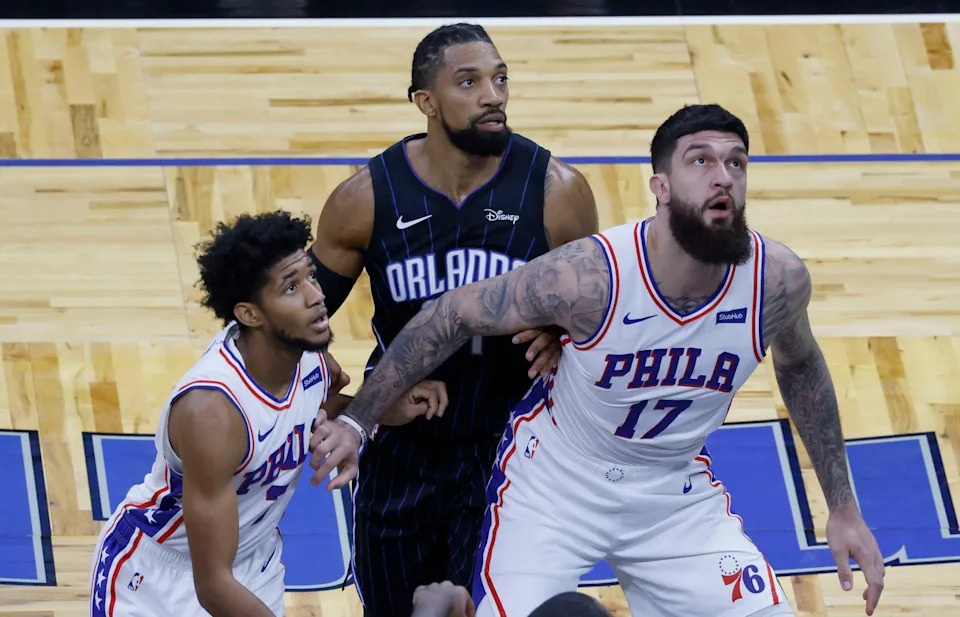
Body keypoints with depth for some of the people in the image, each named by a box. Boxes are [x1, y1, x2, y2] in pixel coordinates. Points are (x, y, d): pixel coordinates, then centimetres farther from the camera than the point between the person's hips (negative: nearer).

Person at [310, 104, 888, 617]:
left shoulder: (777, 278, -18)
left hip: (679, 494, 4)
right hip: (555, 487, -3)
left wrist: (843, 507, 8)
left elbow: (800, 366, 5)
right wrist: (355, 421, -13)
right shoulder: (592, 276, -30)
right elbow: (455, 314, -16)